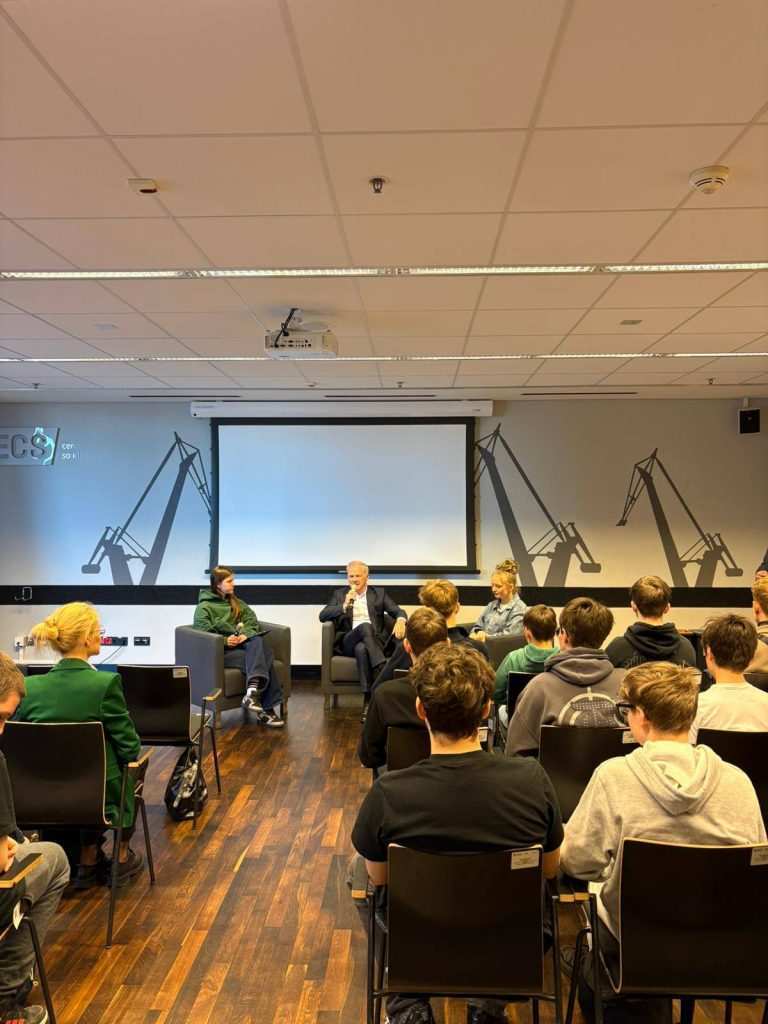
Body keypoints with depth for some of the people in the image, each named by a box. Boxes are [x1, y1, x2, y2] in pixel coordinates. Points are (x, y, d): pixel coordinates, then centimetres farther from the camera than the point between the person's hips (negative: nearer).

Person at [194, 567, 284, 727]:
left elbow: (252, 620, 15)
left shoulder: (236, 602, 24)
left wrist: (246, 634, -7)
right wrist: (225, 640, -21)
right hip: (221, 651, -5)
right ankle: (266, 709, -32)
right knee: (261, 658, -29)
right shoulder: (204, 607, 5)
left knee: (258, 641, -32)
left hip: (241, 644, 5)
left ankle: (252, 692, -43)